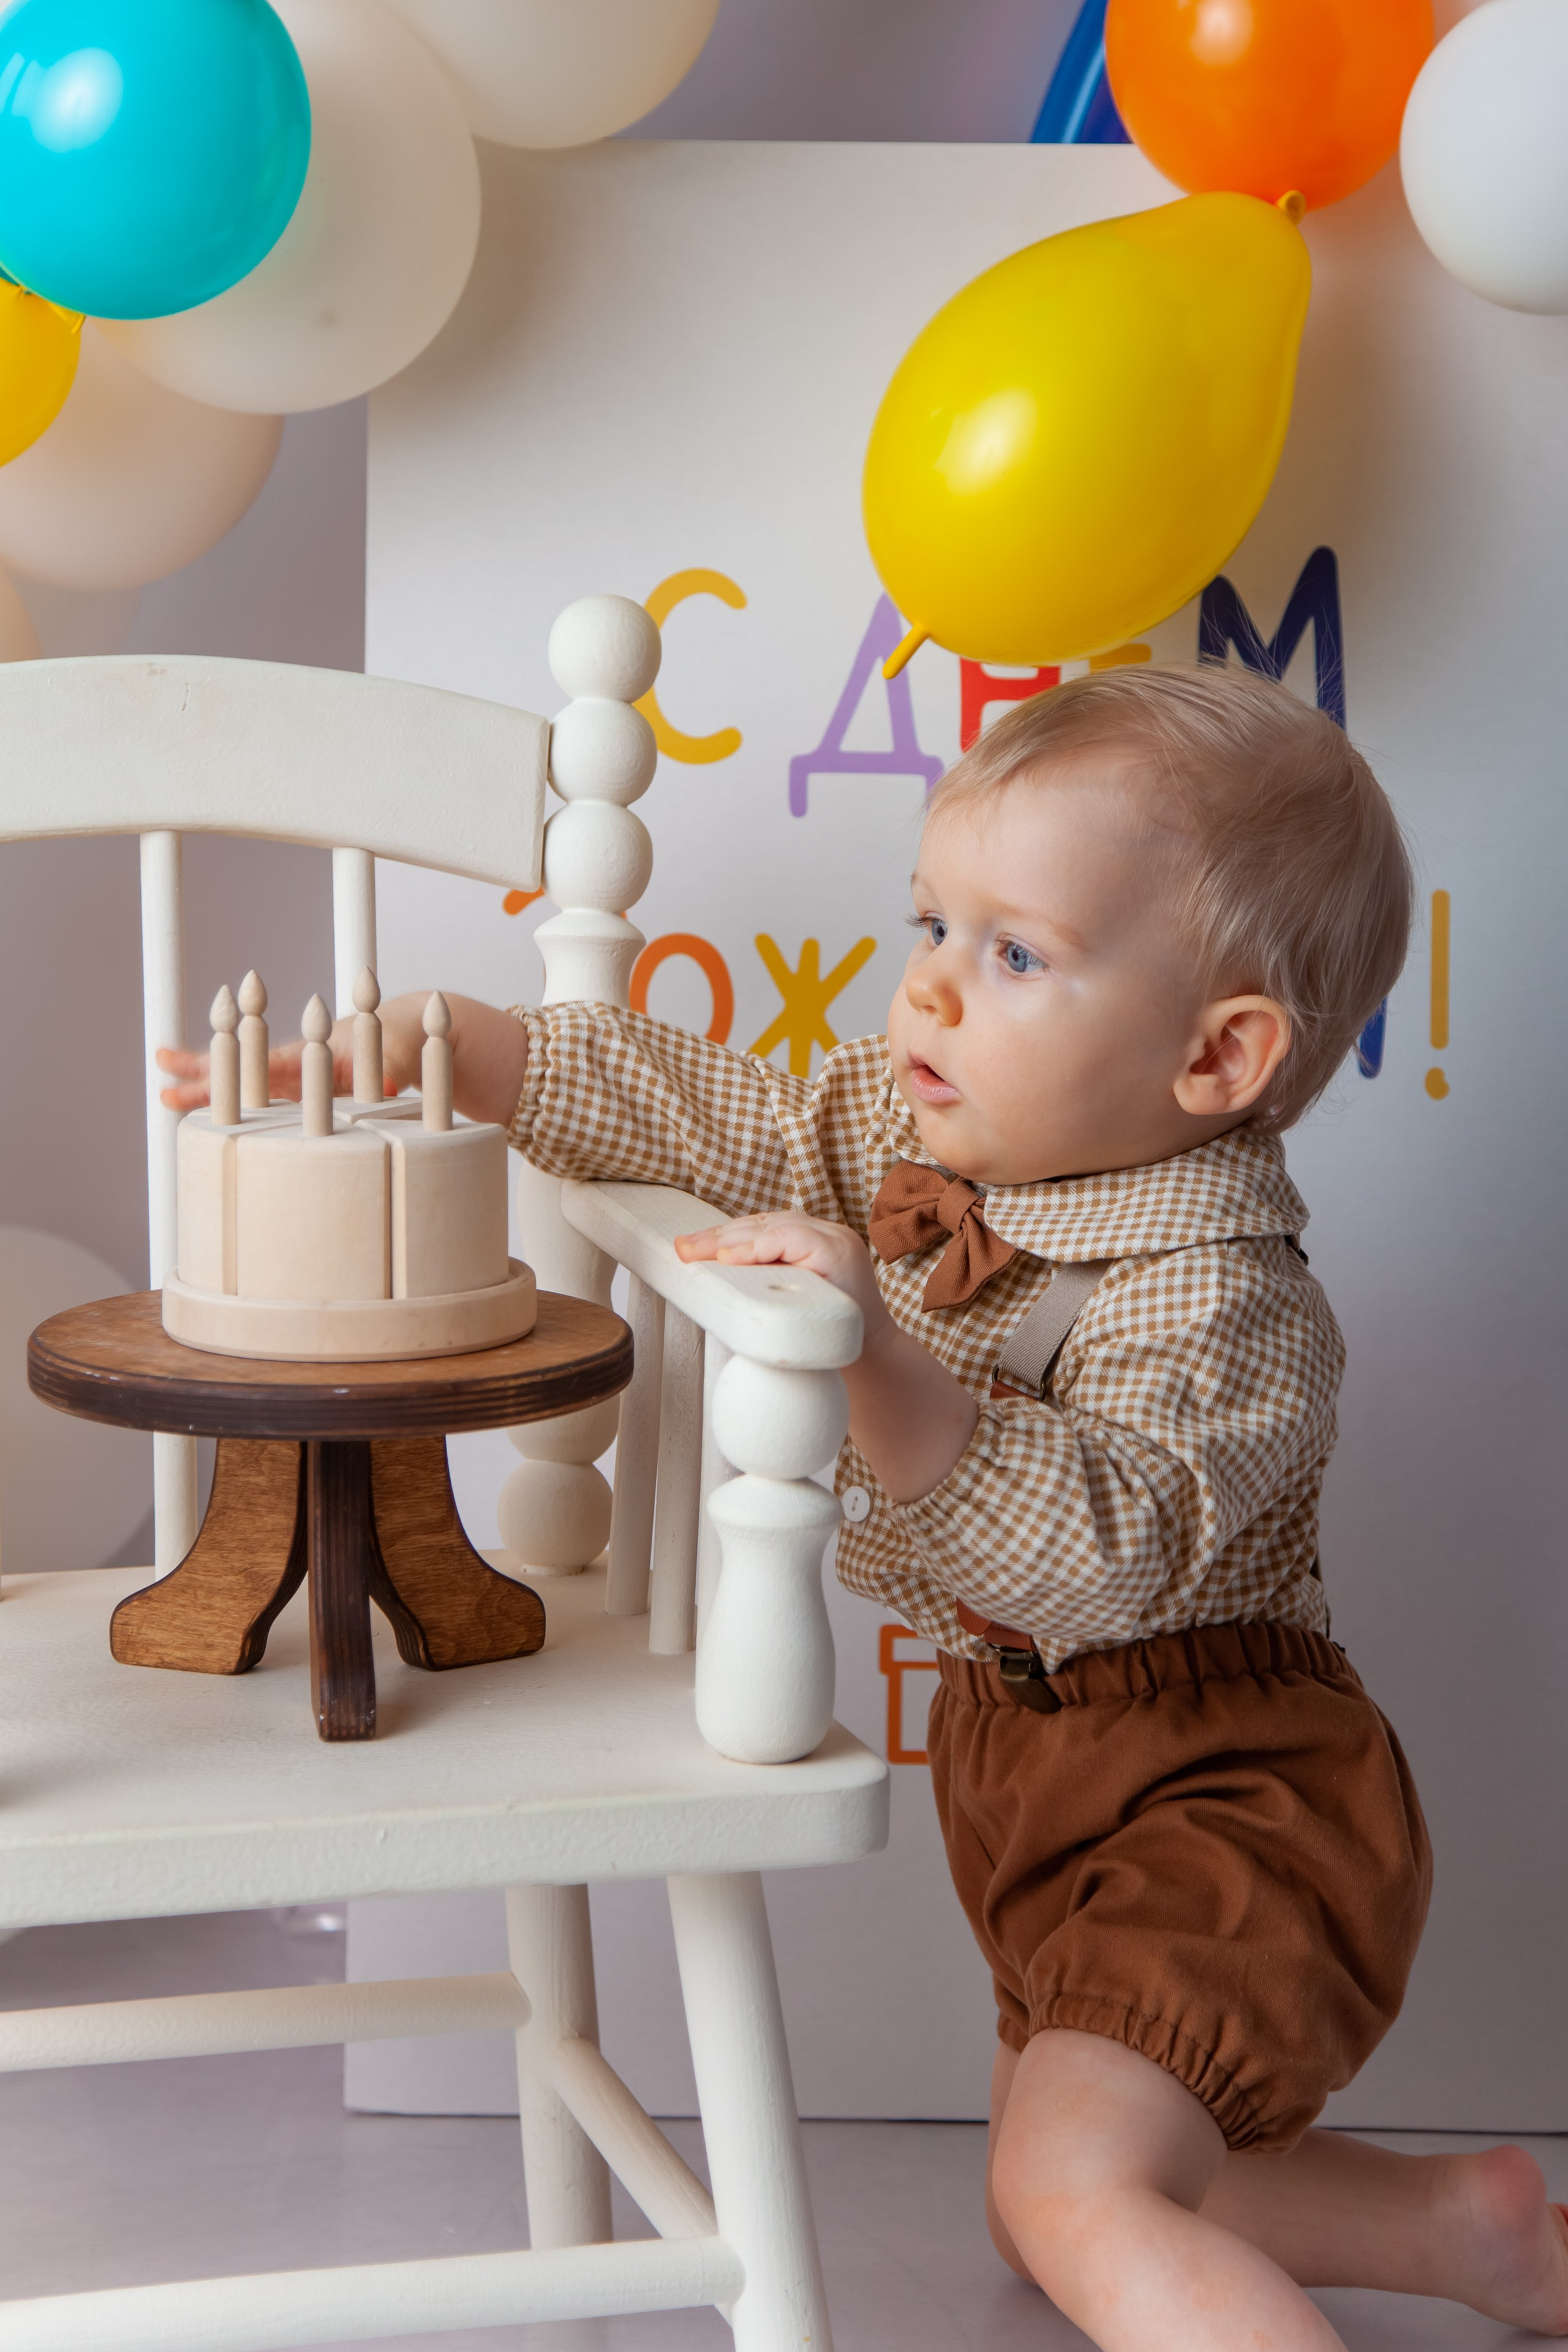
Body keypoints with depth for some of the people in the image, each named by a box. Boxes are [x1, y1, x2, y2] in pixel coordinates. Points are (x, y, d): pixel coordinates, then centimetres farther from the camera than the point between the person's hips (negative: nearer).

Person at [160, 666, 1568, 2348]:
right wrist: (421, 1042, -4)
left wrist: (872, 1355, -47)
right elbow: (684, 1105, 4)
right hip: (1027, 1756, 10)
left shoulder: (1221, 1300, -27)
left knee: (1077, 2190, -26)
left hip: (1220, 1790, -9)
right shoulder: (897, 1138, -2)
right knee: (1048, 2204, 23)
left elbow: (1093, 1555, -40)